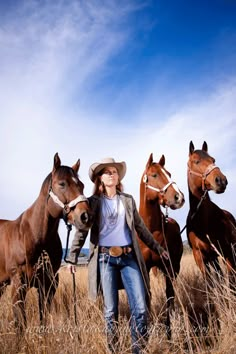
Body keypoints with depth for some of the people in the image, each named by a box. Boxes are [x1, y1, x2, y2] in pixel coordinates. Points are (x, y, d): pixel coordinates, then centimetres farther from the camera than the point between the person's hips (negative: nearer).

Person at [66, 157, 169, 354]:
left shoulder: (128, 200, 12)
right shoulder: (93, 202, 4)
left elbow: (141, 227, 19)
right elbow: (82, 231, 4)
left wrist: (158, 248, 21)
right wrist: (72, 257, -1)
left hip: (129, 257, 2)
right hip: (105, 258, -2)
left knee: (141, 308, -3)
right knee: (110, 310, 4)